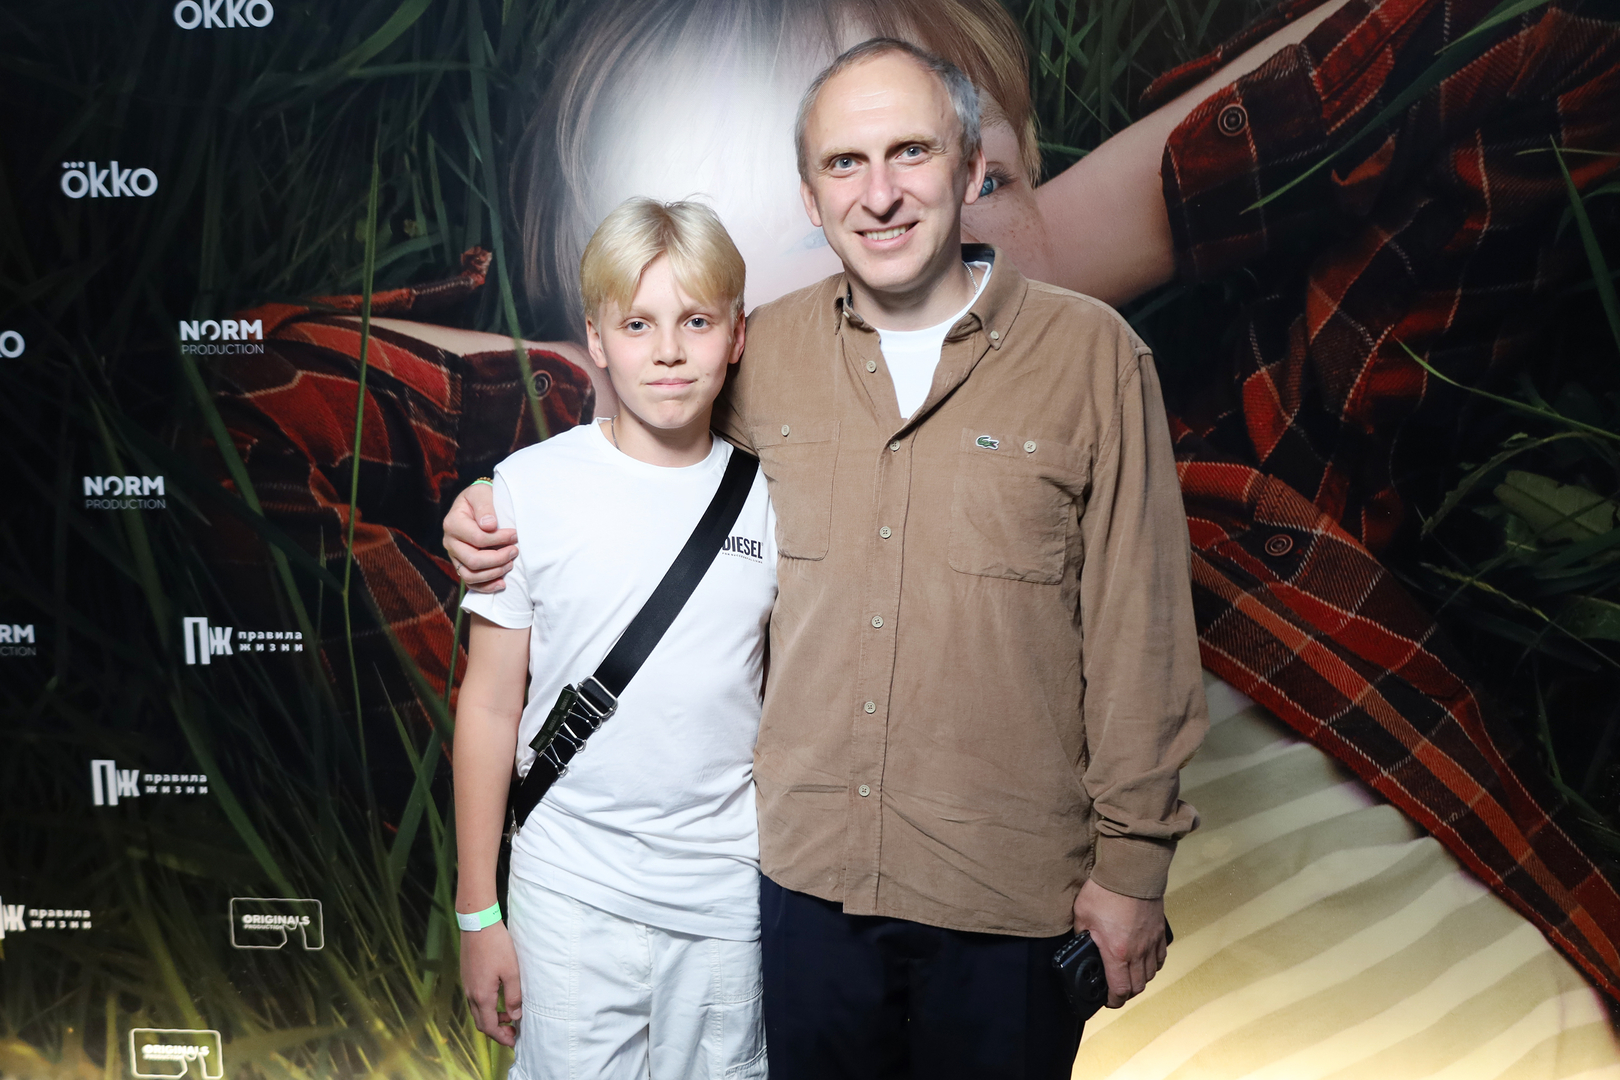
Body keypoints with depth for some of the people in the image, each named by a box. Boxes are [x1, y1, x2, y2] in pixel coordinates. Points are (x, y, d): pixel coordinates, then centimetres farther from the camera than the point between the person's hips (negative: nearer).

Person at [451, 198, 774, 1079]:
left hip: (729, 891, 2)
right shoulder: (532, 488, -7)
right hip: (570, 893, -1)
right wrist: (477, 914, 1)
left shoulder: (767, 497, -2)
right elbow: (490, 707, -2)